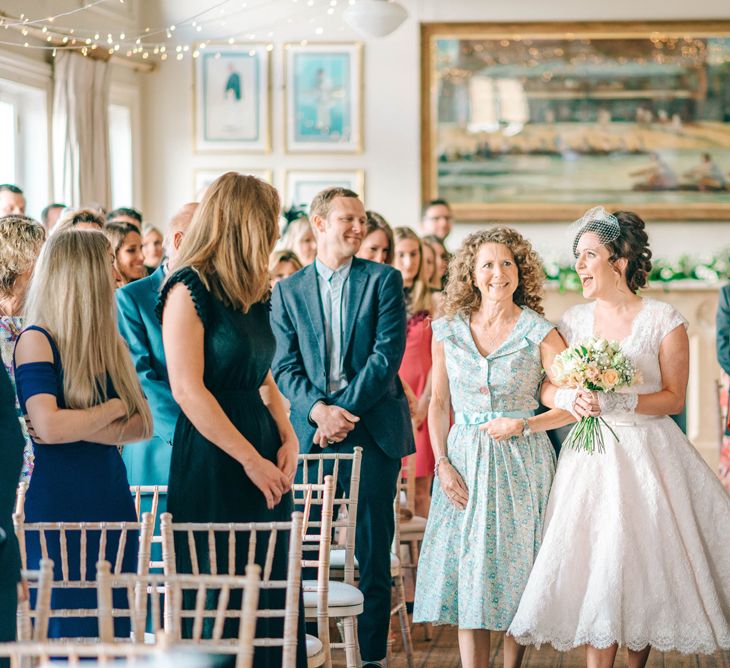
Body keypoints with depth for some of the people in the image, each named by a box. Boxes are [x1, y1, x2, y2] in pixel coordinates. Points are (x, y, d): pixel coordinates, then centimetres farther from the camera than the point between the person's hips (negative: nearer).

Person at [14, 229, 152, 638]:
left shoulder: (111, 344, 12)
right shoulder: (37, 340, -7)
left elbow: (144, 426, 2)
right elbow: (49, 427, -21)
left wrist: (78, 427, -13)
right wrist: (113, 409, -7)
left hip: (113, 496, 6)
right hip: (60, 505, -6)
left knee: (112, 630, 6)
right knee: (66, 633, -3)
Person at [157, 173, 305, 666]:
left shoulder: (253, 293, 13)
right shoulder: (189, 289, -11)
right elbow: (188, 390, -17)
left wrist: (288, 437, 4)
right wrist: (251, 459, -15)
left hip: (264, 457, 8)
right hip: (212, 460, -8)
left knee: (269, 586, 8)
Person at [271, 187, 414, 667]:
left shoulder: (383, 280, 5)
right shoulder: (288, 291, 10)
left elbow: (388, 353, -4)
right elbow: (286, 366, 4)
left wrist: (345, 411, -11)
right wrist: (318, 411, -13)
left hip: (371, 429, -1)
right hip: (309, 432, 1)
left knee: (373, 549, 0)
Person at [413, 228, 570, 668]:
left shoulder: (540, 333, -5)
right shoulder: (448, 331, 4)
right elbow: (439, 404, 10)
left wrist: (522, 424, -15)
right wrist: (442, 464, -1)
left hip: (521, 463, -2)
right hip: (464, 461, 2)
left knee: (517, 570, 3)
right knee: (468, 570, 0)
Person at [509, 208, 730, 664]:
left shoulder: (664, 321, -3)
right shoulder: (574, 321, 8)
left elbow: (674, 398, -6)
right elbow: (547, 389, 7)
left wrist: (617, 402, -20)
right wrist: (569, 399, -16)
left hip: (647, 456, -3)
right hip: (588, 458, 3)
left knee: (644, 566, -1)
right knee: (596, 571, -3)